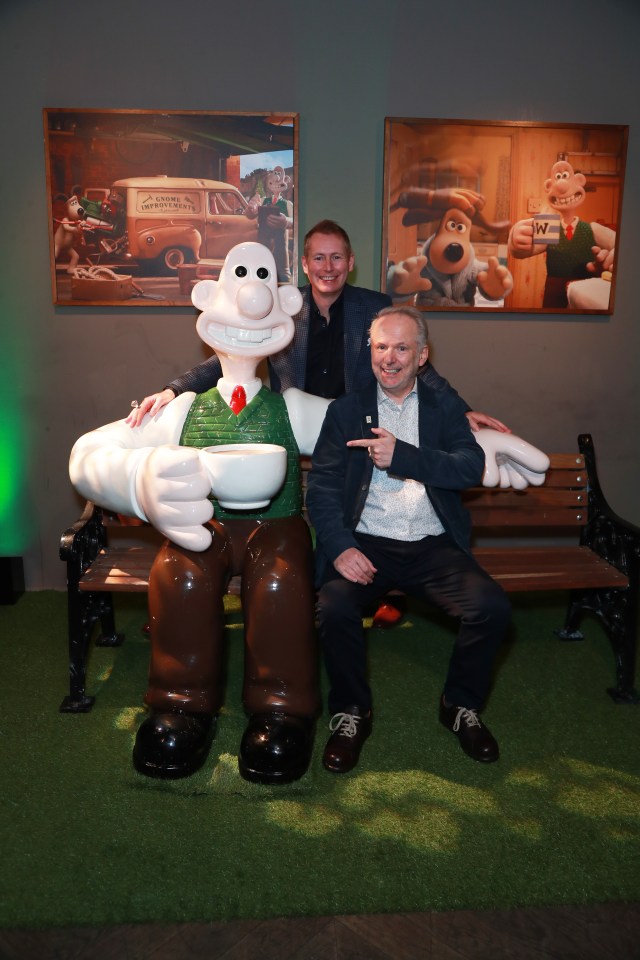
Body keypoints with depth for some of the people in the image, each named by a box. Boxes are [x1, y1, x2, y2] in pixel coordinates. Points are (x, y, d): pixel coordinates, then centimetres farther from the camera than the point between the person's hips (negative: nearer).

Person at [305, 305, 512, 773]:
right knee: (334, 607, -29)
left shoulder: (445, 406, 12)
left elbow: (472, 467, -6)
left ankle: (461, 705, 7)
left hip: (433, 545, 1)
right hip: (366, 544, 0)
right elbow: (321, 487, 2)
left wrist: (401, 456, -19)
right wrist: (340, 547, -15)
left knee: (493, 606, -22)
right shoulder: (346, 410, 11)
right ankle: (351, 712, -1)